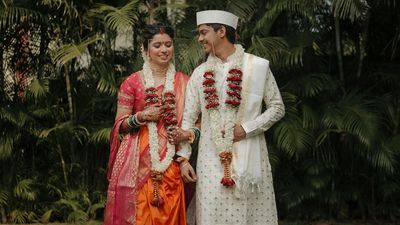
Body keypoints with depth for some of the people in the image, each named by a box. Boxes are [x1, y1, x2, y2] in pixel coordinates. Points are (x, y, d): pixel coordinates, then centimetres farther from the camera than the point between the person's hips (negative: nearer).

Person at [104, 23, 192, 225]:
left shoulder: (184, 82, 7)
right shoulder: (132, 82, 1)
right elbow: (119, 124, 3)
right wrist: (141, 117, -13)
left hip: (172, 162, 2)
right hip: (140, 162, -1)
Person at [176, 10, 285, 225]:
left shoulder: (258, 66, 0)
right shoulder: (200, 73, 9)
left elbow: (278, 107, 3)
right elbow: (188, 118, 9)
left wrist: (247, 128, -10)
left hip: (248, 157, -2)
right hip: (211, 159, 2)